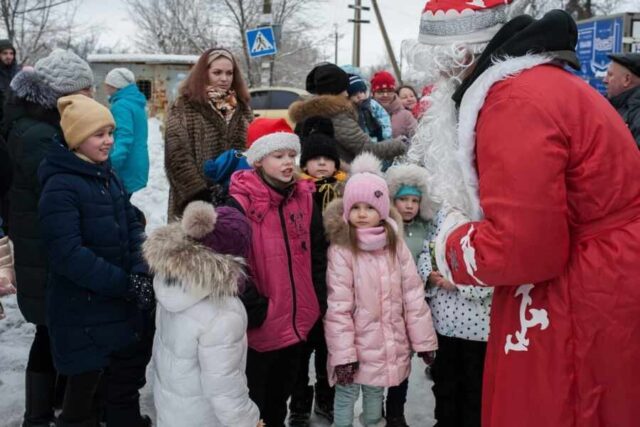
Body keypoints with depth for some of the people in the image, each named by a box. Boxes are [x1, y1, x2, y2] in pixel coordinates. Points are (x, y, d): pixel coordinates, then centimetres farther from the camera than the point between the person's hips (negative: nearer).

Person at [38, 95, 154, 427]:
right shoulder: (60, 186, -17)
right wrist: (123, 283, -22)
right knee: (85, 382, 9)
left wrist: (141, 272, -11)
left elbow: (132, 227, 6)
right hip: (83, 310, -7)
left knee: (128, 372, 20)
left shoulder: (108, 177, 8)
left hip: (122, 303, 7)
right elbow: (68, 255, -24)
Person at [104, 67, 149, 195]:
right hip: (137, 165, 10)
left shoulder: (122, 105, -15)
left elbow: (124, 137, -27)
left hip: (127, 167, -10)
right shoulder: (135, 102, 15)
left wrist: (112, 163, -36)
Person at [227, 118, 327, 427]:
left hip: (298, 320, 5)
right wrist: (253, 309, -17)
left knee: (281, 395, 25)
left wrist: (319, 300, 6)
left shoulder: (304, 197, 2)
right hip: (261, 325, -5)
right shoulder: (241, 203, -17)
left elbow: (317, 253, 9)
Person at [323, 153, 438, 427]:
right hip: (356, 345, -4)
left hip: (389, 344, 4)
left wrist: (424, 340, 1)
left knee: (375, 392, 22)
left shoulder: (397, 245, -1)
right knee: (346, 395, 9)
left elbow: (413, 295, 1)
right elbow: (338, 307, -15)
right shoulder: (341, 251, -14)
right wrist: (342, 353, -16)